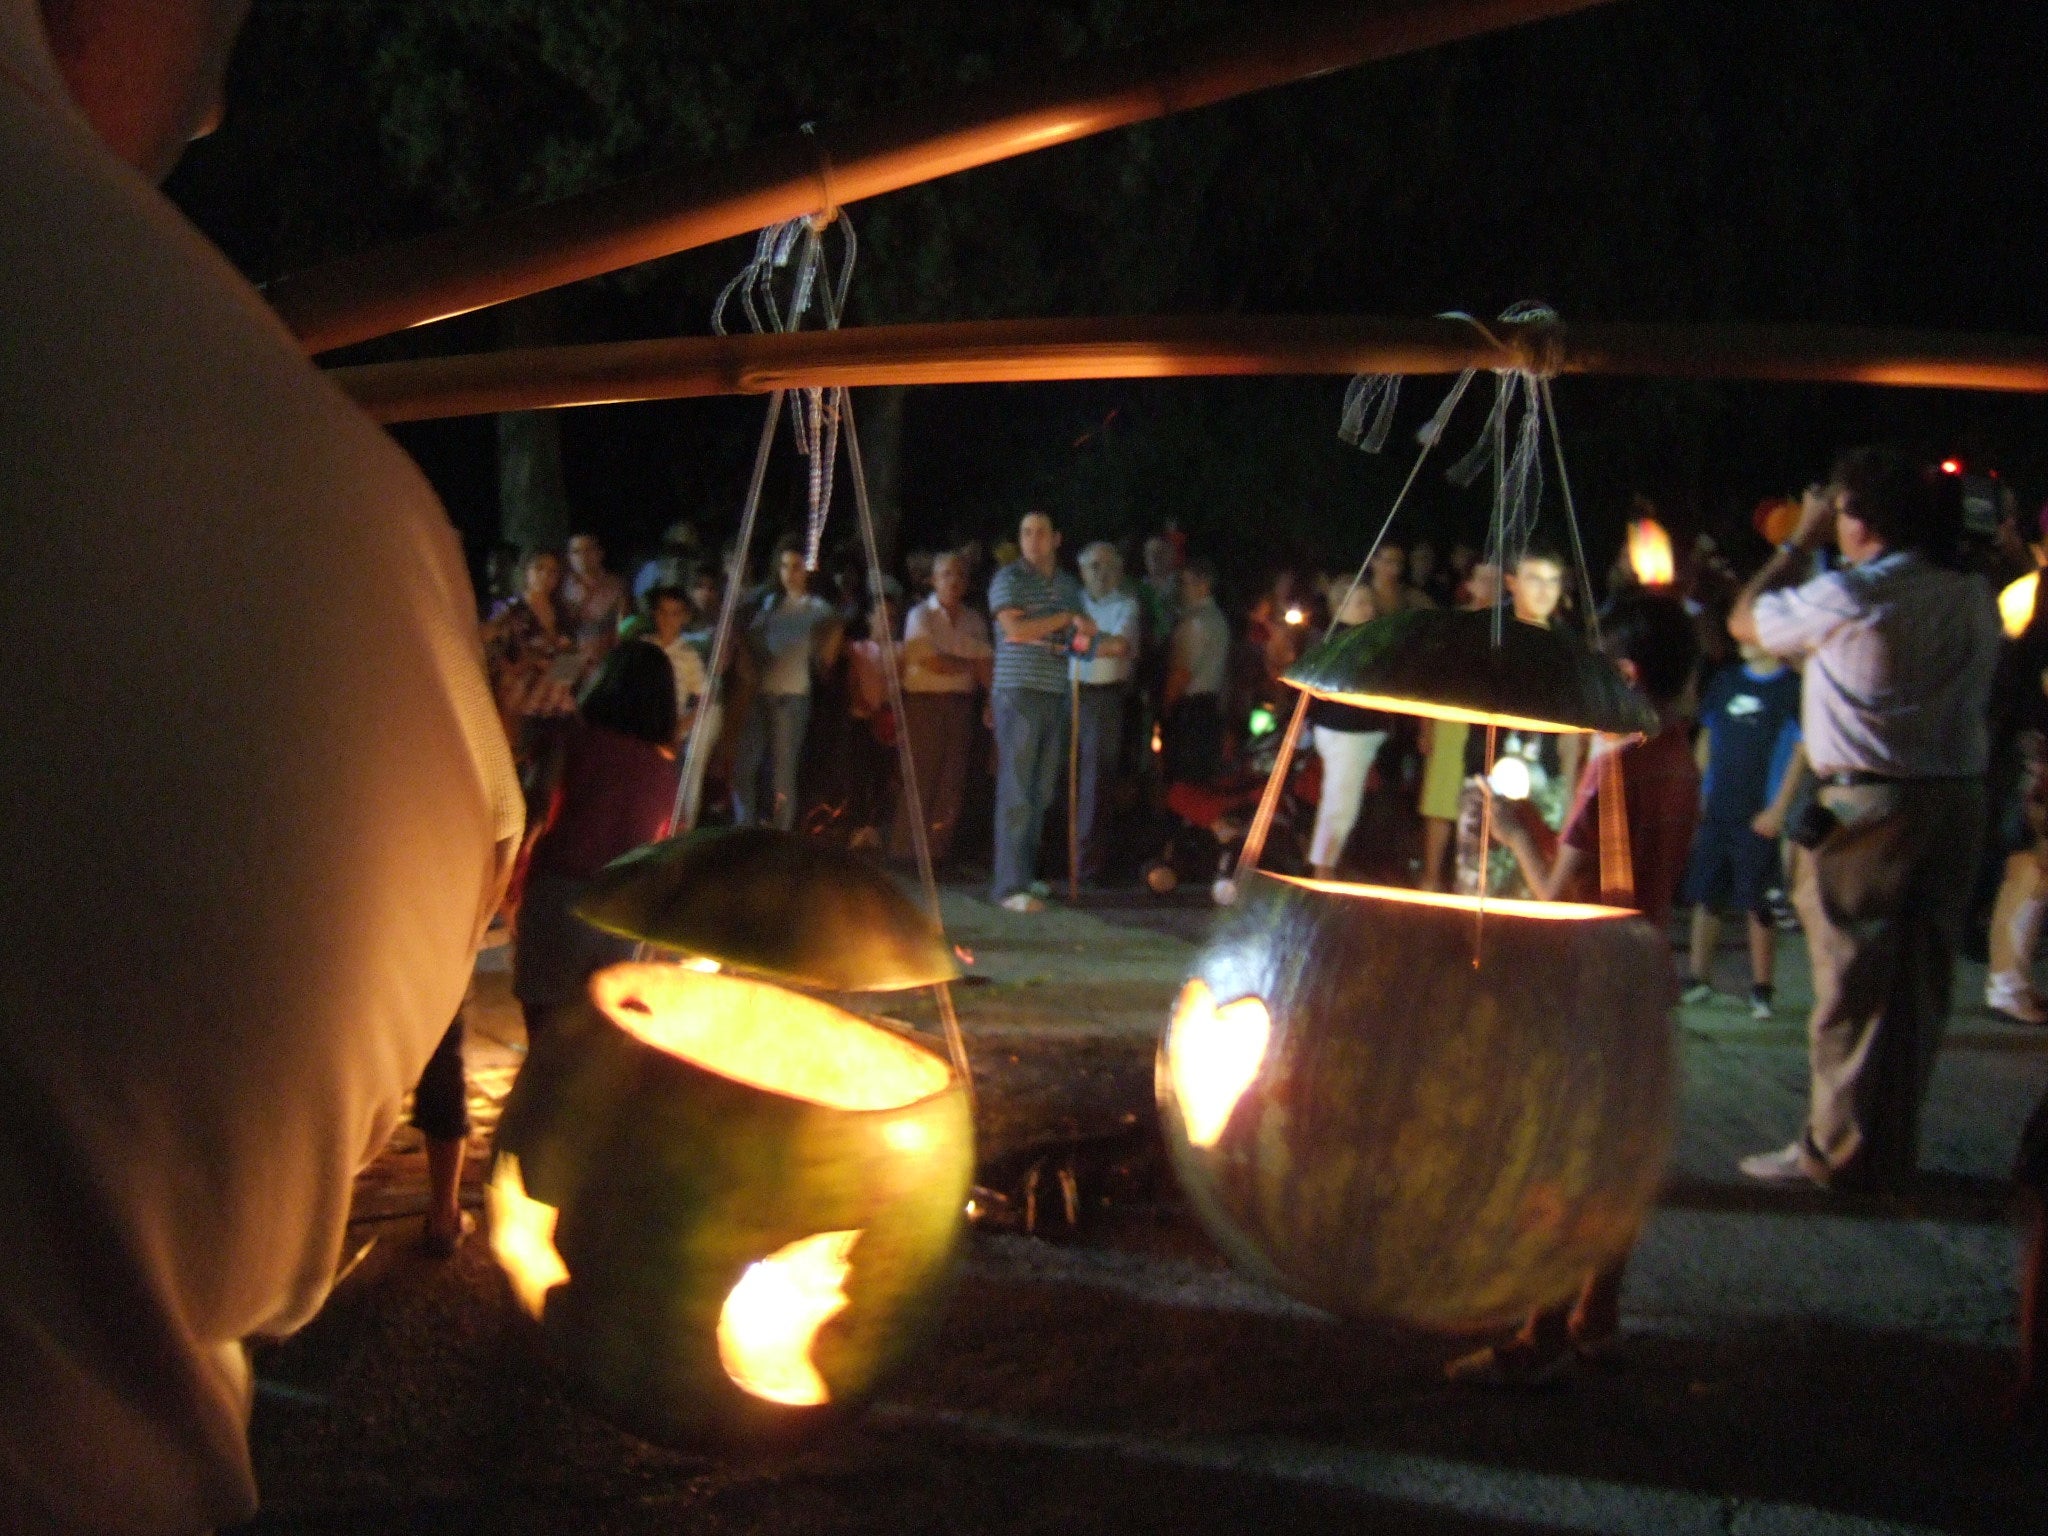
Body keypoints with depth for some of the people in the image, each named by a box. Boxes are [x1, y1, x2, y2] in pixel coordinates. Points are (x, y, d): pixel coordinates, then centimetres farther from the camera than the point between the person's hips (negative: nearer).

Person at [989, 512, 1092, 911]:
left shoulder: (1068, 586, 16)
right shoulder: (1009, 579, -3)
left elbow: (1077, 637, 23)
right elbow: (1016, 629, -15)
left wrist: (1084, 637, -1)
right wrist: (1067, 619, -8)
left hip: (1055, 696, 6)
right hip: (1019, 693, -6)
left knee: (1042, 792, 8)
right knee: (1016, 792, -8)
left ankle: (1025, 872, 17)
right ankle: (1011, 884, -8)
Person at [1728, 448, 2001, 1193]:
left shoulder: (1848, 596, -12)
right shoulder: (1975, 600, 6)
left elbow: (1745, 620, 2)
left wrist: (1801, 540, 11)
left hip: (1868, 806, -6)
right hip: (1958, 800, 6)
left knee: (1853, 986, 1)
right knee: (1919, 983, 11)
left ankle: (1840, 1151, 7)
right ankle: (1893, 1149, 20)